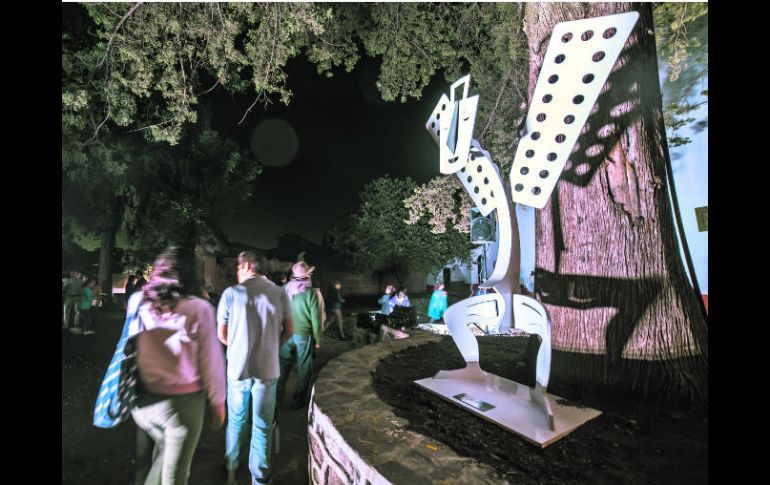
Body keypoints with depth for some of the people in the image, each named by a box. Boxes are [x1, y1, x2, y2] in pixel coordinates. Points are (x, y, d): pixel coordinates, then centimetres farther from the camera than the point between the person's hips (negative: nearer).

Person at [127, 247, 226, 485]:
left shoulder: (137, 301, -8)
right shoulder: (198, 308, -19)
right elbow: (210, 360, -13)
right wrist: (217, 401, 1)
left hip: (143, 399, 4)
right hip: (183, 402, -4)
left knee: (163, 448, 30)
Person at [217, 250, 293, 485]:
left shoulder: (232, 293, -9)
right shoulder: (279, 292, -6)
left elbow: (221, 334, -1)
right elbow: (289, 330, 1)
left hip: (238, 366, 0)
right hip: (268, 368, 0)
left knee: (236, 421, 22)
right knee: (262, 425, 14)